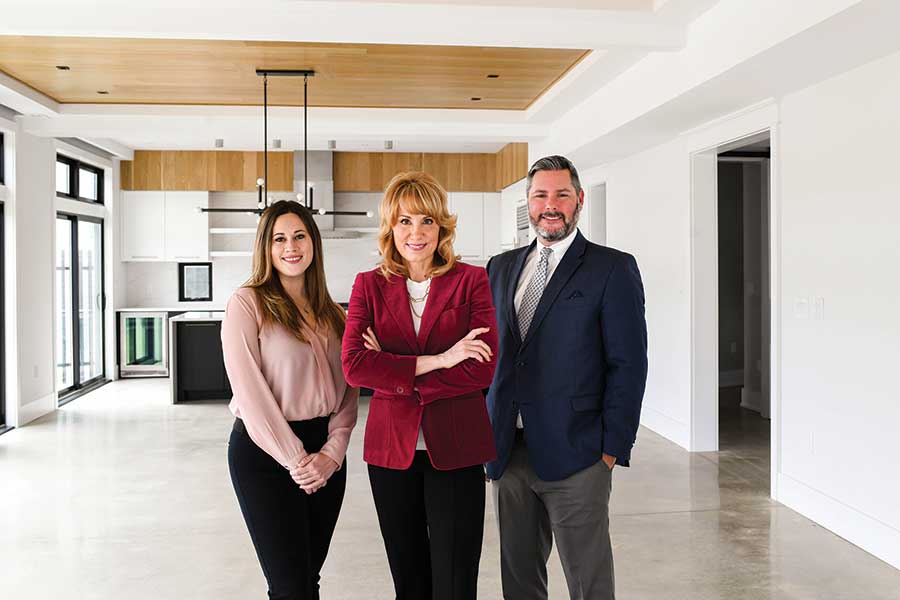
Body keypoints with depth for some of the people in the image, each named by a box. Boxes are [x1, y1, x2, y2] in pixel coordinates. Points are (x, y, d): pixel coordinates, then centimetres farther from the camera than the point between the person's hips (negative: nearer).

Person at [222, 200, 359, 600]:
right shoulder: (248, 303, -7)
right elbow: (249, 391, -13)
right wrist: (295, 459, -13)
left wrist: (332, 452, -8)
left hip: (325, 456, 5)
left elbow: (347, 388, 6)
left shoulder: (331, 313, 10)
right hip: (265, 453, -5)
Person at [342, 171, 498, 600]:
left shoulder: (471, 280, -2)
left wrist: (398, 377, -12)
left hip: (455, 448, -2)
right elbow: (354, 365, -11)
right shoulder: (369, 285, 3)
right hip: (391, 447, 2)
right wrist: (437, 361, -17)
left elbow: (483, 370, -11)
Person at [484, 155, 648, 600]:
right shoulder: (501, 268, 12)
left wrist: (612, 450, -10)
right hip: (507, 452, 5)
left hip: (574, 455, -4)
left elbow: (628, 365, -6)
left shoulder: (613, 269, -3)